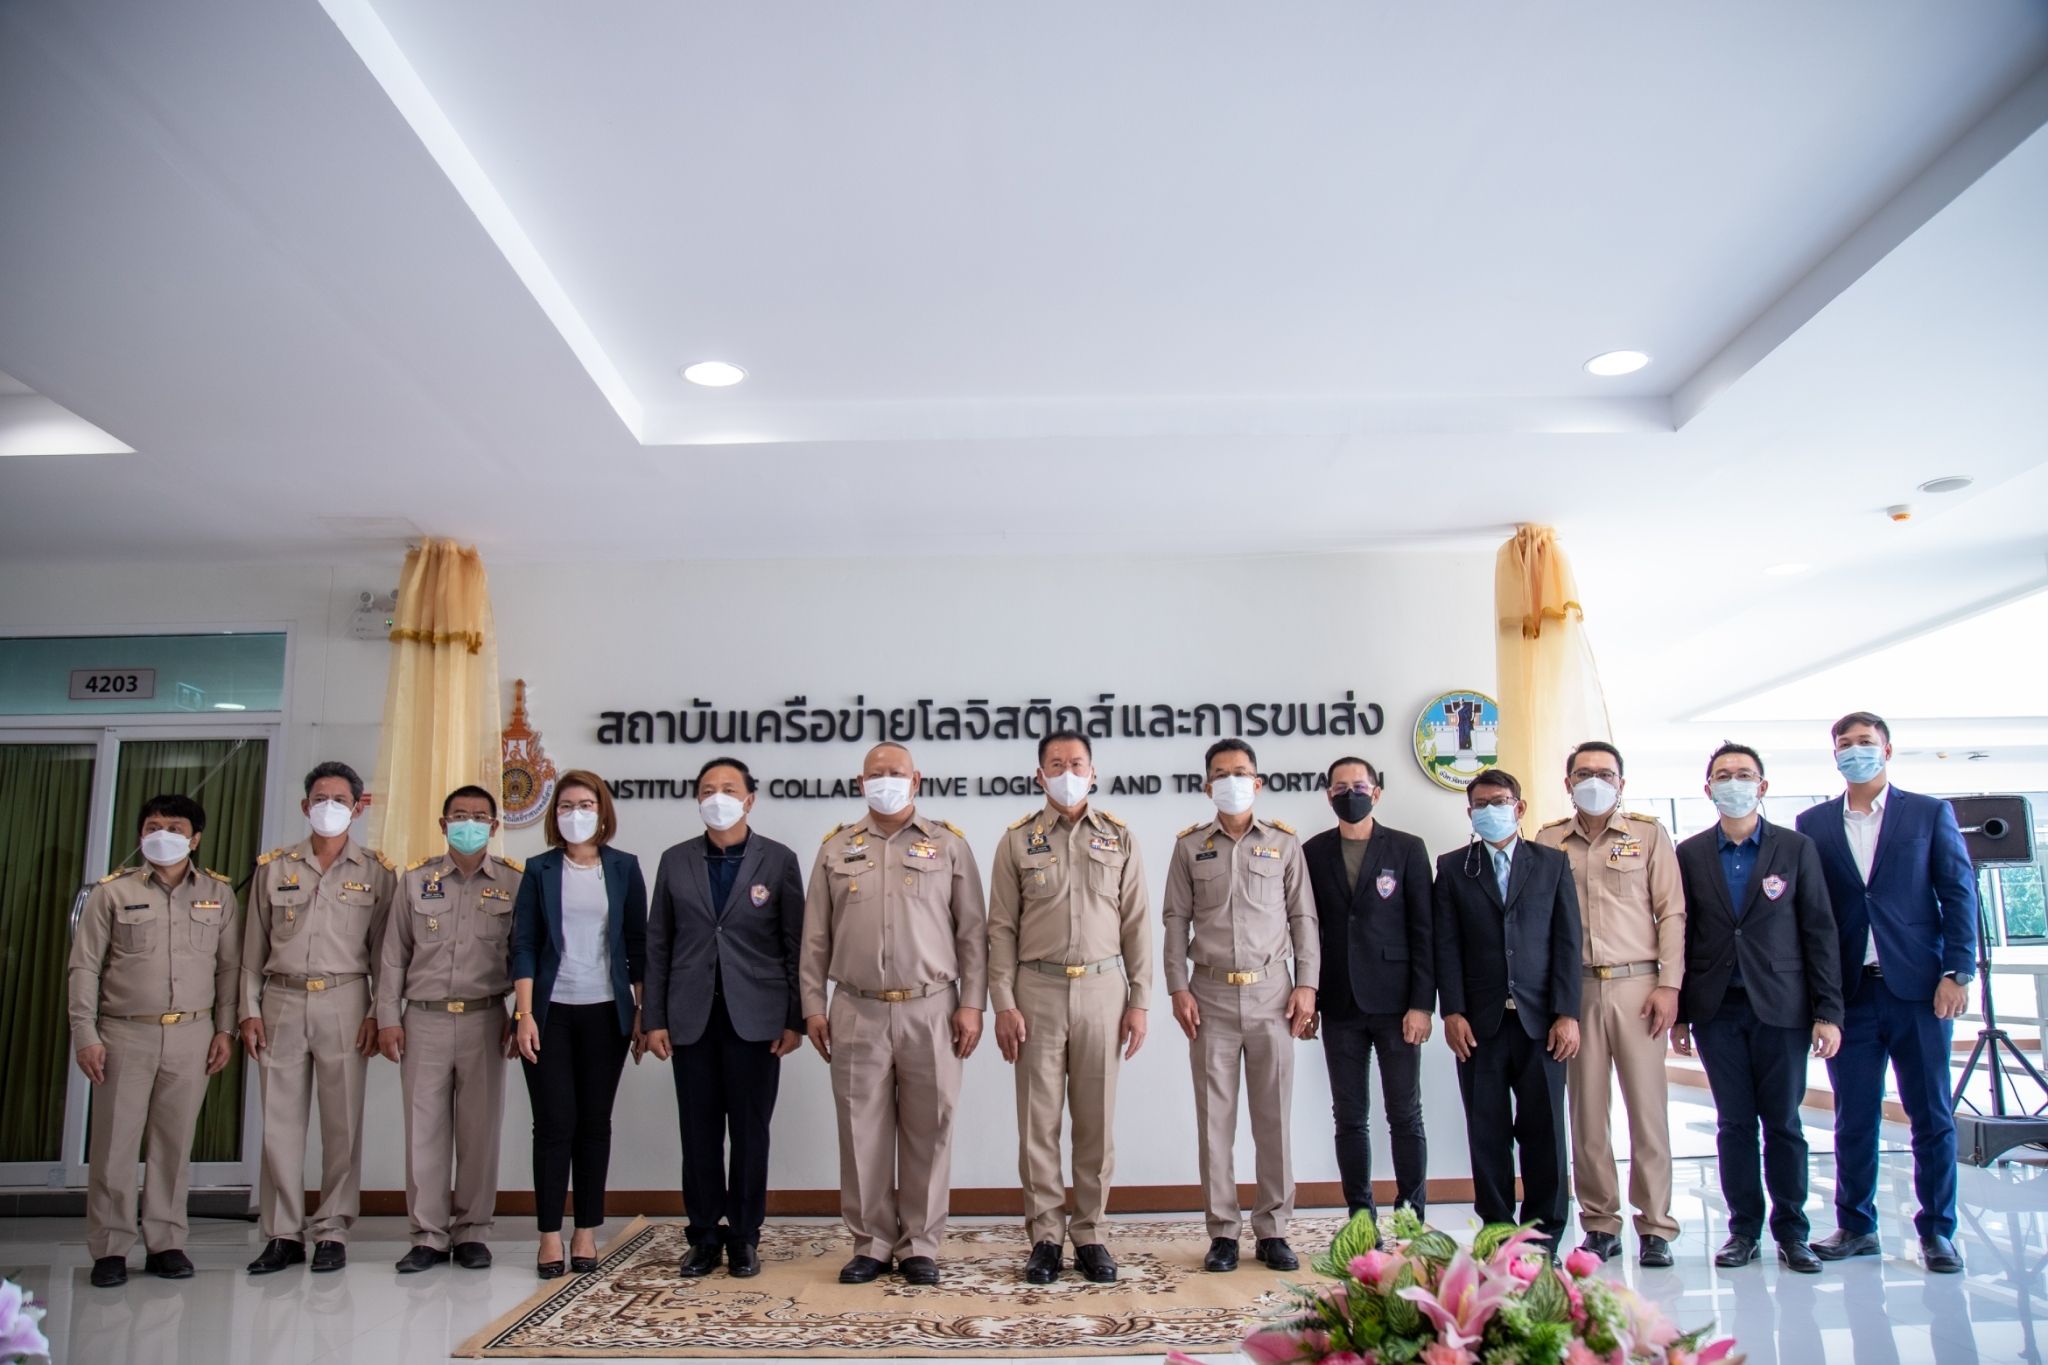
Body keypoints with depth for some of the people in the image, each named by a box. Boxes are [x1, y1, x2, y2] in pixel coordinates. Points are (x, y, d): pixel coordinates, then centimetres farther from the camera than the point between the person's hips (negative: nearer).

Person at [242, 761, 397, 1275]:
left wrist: (377, 1014, -3)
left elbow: (384, 950, 4)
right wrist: (249, 1010, 5)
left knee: (342, 1121, 0)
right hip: (282, 1002, 2)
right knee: (280, 1121, 3)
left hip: (344, 1003, -2)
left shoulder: (376, 872, 6)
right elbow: (253, 947, 12)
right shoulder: (273, 867, 11)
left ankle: (332, 1232, 10)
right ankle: (282, 1234, 13)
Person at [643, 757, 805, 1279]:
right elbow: (658, 945, 8)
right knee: (699, 1132, 7)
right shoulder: (676, 861, 8)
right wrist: (653, 1019, 2)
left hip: (756, 1017, -2)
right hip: (691, 1018, 2)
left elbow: (795, 944, 0)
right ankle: (704, 1237, 19)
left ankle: (744, 1237, 18)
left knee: (750, 1132, 5)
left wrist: (795, 1019, -5)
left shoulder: (779, 860, 2)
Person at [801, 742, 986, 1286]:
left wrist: (971, 1003, -3)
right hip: (857, 1012, 1)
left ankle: (920, 1246, 17)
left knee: (927, 1132, 5)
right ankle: (871, 1244, 19)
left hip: (930, 1010, -1)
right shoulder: (835, 849, 10)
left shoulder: (949, 845, 6)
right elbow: (815, 937, 10)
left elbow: (972, 931, 3)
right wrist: (813, 1005, 4)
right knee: (863, 1133, 6)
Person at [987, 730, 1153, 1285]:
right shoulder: (1018, 840, 4)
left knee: (1097, 1119, 6)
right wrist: (1003, 1004, -4)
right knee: (1038, 1119, 3)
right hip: (1037, 990, 0)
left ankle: (1091, 1234, 18)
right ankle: (1045, 1235, 15)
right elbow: (1001, 927, 3)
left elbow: (1136, 923, 6)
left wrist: (1139, 1001, 1)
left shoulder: (1120, 839, 7)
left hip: (1102, 989, 1)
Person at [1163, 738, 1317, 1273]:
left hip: (1271, 993, 0)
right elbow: (1176, 920, 6)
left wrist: (1306, 984, 0)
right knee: (1215, 1117, 3)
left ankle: (1272, 1230, 14)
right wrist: (1179, 989, -2)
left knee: (1274, 1115, 3)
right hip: (1211, 994, 0)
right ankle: (1223, 1232, 12)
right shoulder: (1190, 846, 7)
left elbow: (1303, 917, 8)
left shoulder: (1284, 843, 7)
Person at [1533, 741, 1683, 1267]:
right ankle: (1600, 1225, 13)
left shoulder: (1649, 834, 7)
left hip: (1637, 986, -1)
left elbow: (1671, 913, 3)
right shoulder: (1549, 841, 10)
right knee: (1587, 1110, 4)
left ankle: (1655, 1227, 9)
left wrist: (1668, 985, -6)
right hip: (1575, 988, 1)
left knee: (1648, 1107, -1)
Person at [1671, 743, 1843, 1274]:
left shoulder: (1797, 848, 4)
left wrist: (1828, 1011, -4)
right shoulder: (1690, 855, 6)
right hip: (1717, 1009, 1)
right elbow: (1681, 936, 7)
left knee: (1783, 1122, 3)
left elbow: (1820, 932, 2)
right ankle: (1744, 1229, 14)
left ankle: (1791, 1231, 15)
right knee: (1734, 1123, 5)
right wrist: (1679, 1015, 4)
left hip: (1781, 1008, -1)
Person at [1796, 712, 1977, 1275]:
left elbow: (1959, 893, 1)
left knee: (1932, 1116, 5)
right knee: (1854, 1118, 6)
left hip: (1918, 987, -1)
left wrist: (1957, 973, -7)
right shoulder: (1813, 823, 8)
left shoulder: (1929, 813, 6)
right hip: (1848, 991, 1)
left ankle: (1936, 1230, 17)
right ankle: (1856, 1227, 17)